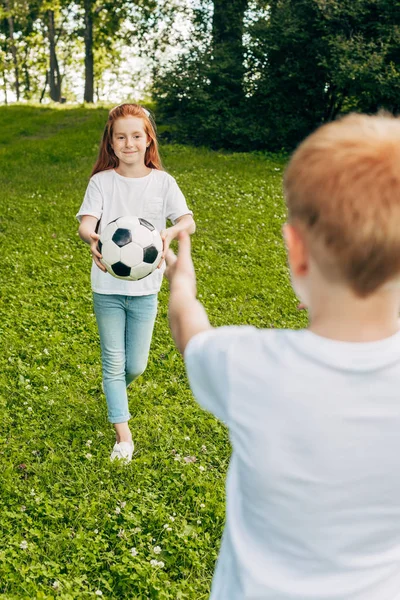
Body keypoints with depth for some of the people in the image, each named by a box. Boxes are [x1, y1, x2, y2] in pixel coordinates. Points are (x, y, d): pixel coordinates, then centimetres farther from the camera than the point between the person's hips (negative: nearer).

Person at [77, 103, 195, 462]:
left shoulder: (162, 181, -2)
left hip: (145, 286, 1)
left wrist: (170, 233, -35)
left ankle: (115, 393, 43)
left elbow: (188, 221, -11)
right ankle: (123, 433, 17)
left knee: (136, 364, 8)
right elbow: (86, 222, -14)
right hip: (107, 286, 0)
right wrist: (92, 238, -38)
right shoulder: (101, 181, -3)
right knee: (114, 362, 4)